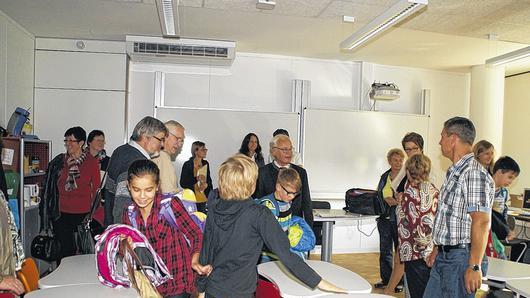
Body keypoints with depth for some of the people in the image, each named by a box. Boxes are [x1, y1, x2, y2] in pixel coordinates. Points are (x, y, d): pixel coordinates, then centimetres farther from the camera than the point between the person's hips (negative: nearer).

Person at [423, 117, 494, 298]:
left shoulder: (474, 173, -17)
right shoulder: (454, 172, 14)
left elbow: (481, 222, -22)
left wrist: (474, 267, -24)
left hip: (461, 258, -9)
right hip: (444, 256, 9)